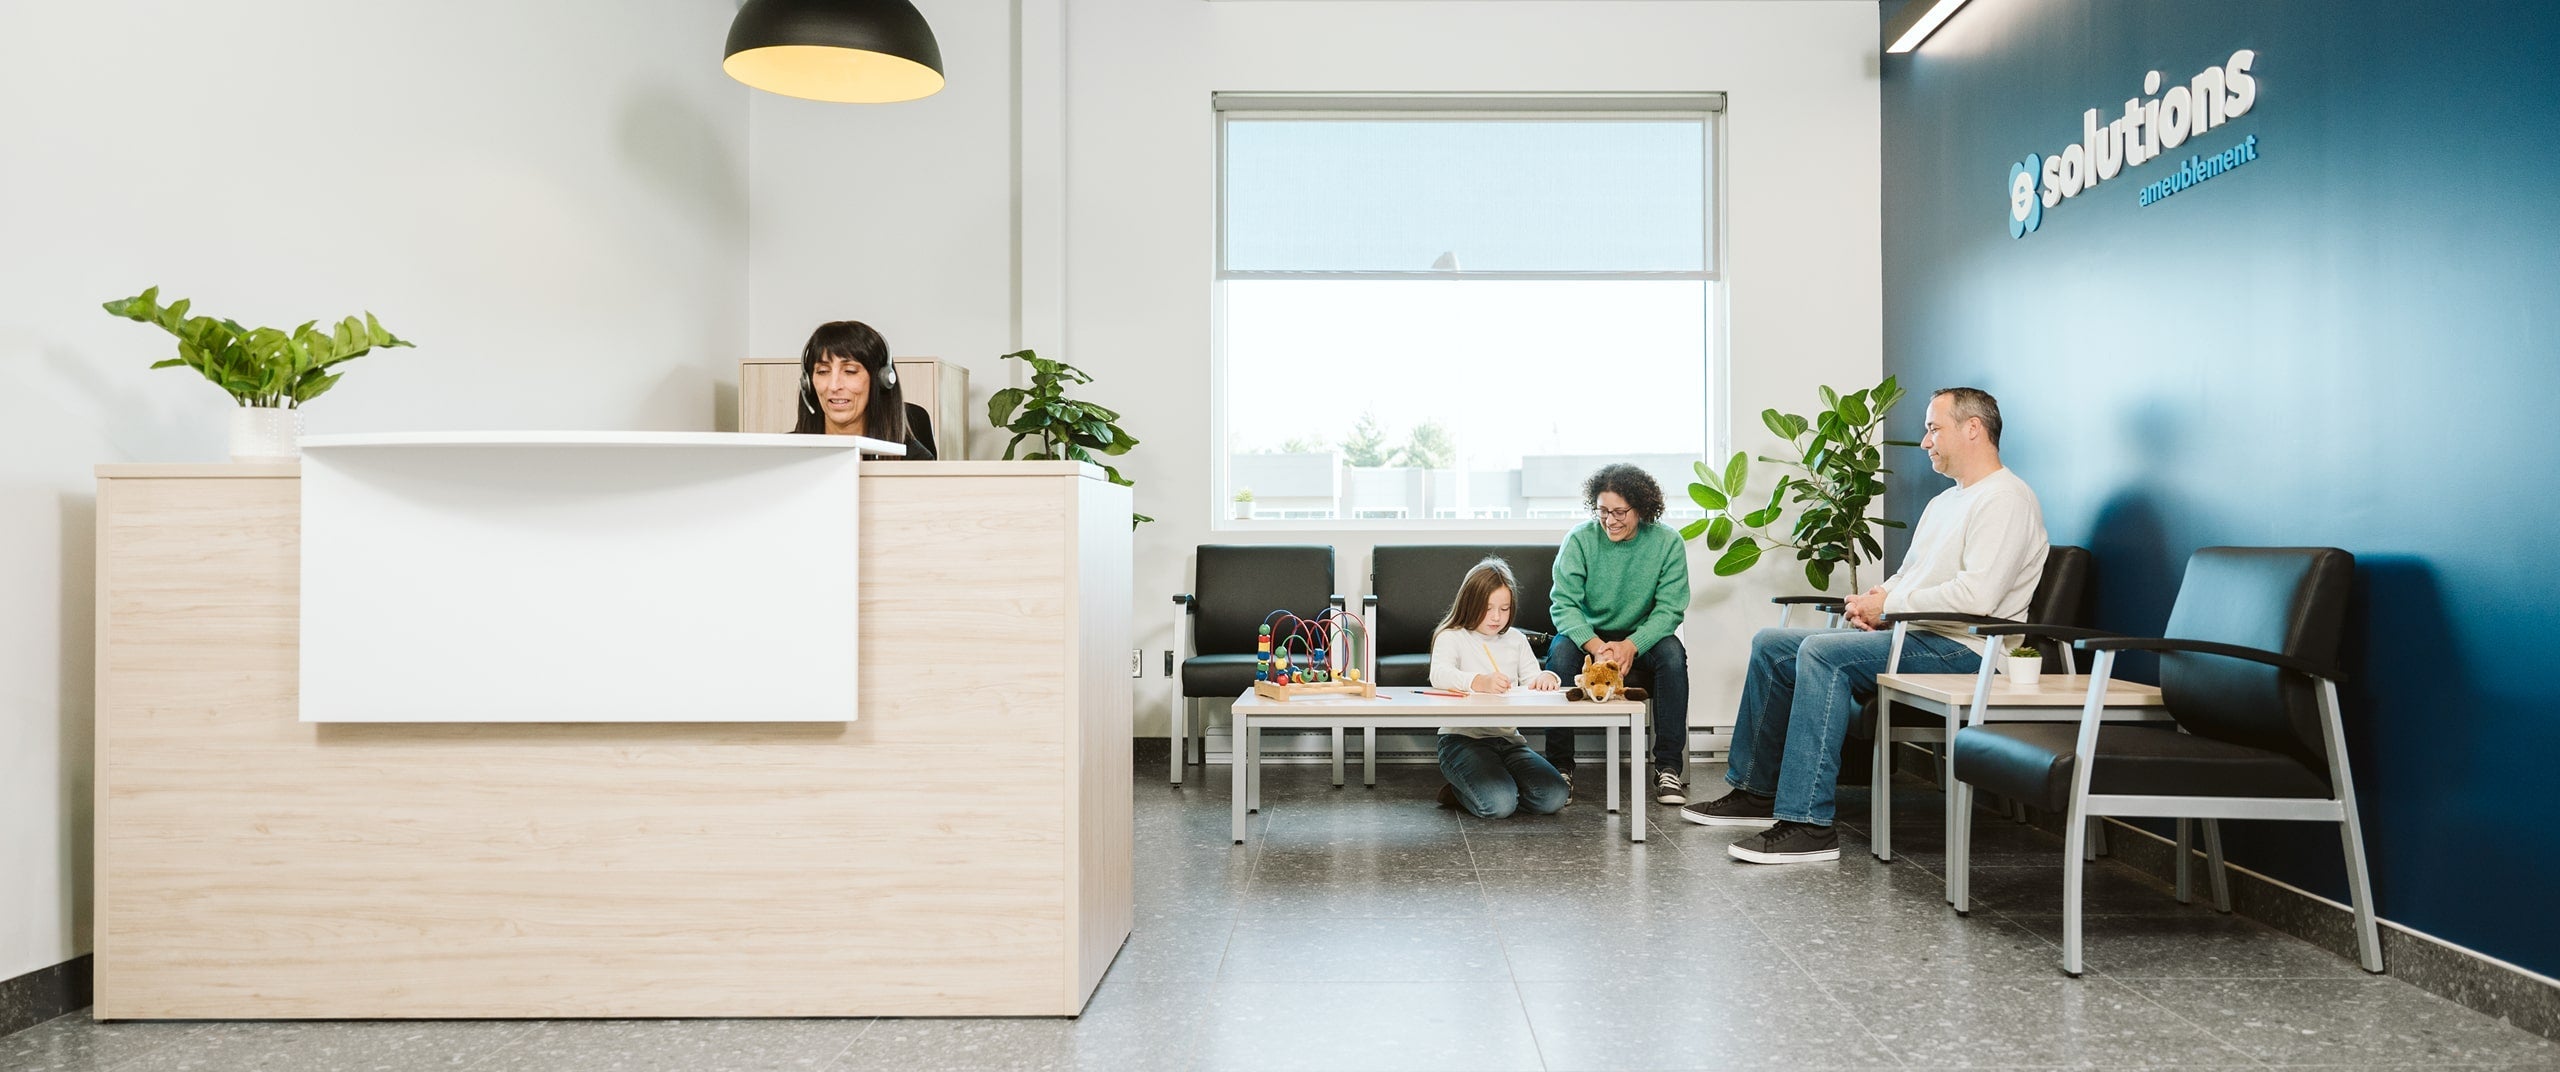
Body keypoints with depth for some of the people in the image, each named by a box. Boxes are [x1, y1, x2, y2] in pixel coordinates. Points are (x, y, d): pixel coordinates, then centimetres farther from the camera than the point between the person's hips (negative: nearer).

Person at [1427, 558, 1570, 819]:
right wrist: (1479, 681, -42)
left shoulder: (1516, 640, 16)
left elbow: (1531, 679, 9)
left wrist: (1546, 678, -18)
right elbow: (1439, 675, -22)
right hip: (1463, 737, -6)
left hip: (1508, 738, 6)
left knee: (1554, 798, -14)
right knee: (1499, 805, -28)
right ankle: (1462, 790, 6)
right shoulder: (1451, 637, -2)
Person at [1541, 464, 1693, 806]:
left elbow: (1670, 608, -14)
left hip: (1641, 635, 0)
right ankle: (1560, 766, -23)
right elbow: (1563, 604, -16)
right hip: (1588, 633, 0)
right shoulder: (1580, 539, -12)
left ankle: (1668, 767, -23)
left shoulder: (1667, 542, -11)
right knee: (1560, 653, -31)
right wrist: (1596, 646, -33)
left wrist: (1631, 645, -30)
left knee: (1673, 654, -31)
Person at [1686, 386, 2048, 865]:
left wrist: (1889, 605, -14)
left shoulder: (2005, 498, -11)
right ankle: (1754, 790, 11)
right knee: (1770, 644, 6)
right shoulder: (1945, 501, 22)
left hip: (1960, 647, -11)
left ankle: (1808, 823, -32)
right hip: (1912, 635, 11)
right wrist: (1873, 599, 4)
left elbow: (1978, 595, -24)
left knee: (1823, 652, -32)